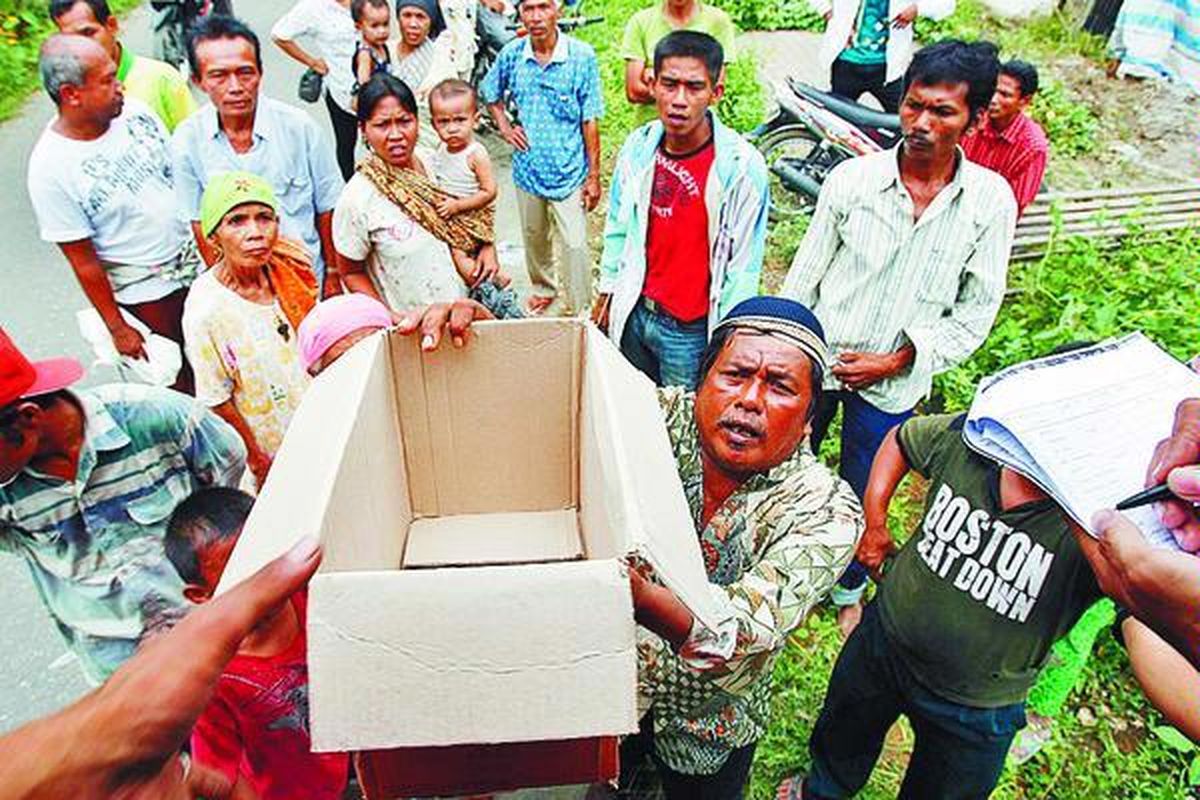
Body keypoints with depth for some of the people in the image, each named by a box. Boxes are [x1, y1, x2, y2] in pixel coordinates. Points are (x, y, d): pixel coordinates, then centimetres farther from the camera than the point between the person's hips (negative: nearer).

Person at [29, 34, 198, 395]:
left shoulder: (135, 111, -7)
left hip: (196, 253, 4)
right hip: (145, 289, -4)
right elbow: (84, 262, -14)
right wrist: (117, 329, -8)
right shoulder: (50, 168, -20)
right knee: (188, 365, 11)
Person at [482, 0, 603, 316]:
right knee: (534, 238, 20)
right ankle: (543, 287, 44)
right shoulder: (512, 54, -3)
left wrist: (593, 176, -11)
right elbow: (490, 92, 18)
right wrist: (504, 127, 2)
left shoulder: (581, 56, -13)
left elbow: (590, 121, -11)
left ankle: (579, 312, 8)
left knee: (575, 245, -5)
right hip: (527, 169, 4)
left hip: (569, 172, -4)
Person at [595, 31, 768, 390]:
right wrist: (607, 293, 14)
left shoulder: (742, 167, -19)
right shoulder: (638, 146, -4)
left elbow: (743, 268, -14)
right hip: (633, 315, 5)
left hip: (691, 331, -4)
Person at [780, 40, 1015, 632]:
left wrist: (896, 361, -14)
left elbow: (975, 311, -5)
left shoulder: (991, 200, -10)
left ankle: (849, 588, 45)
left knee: (862, 494, 18)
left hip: (893, 383, 0)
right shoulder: (853, 177, -11)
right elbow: (804, 277, -3)